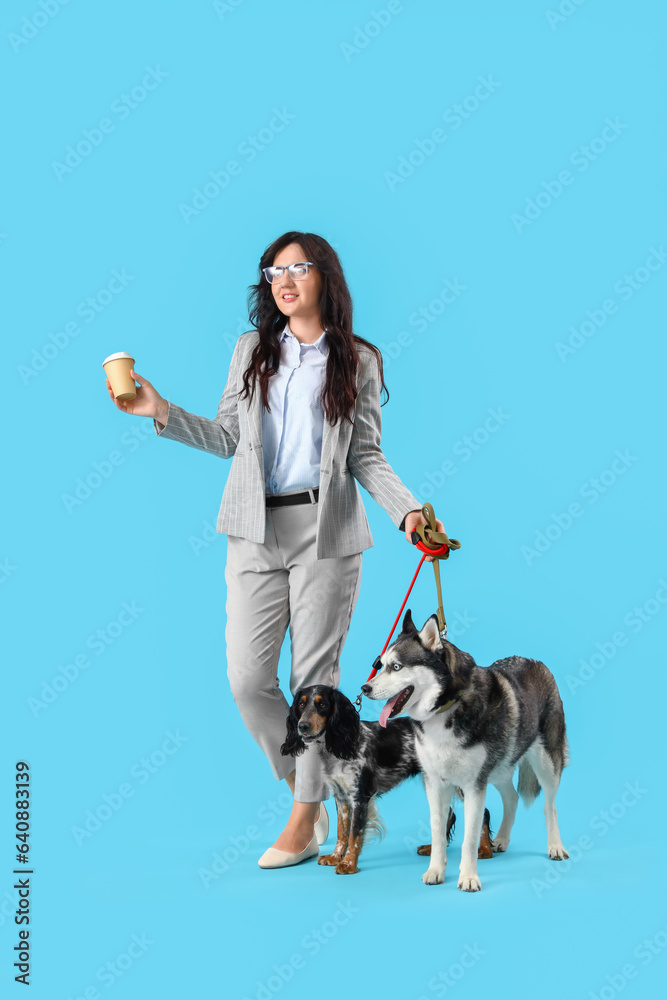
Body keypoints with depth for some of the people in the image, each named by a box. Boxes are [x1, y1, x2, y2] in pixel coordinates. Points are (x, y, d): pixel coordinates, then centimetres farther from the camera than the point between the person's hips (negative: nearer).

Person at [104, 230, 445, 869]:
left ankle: (306, 817, 13)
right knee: (248, 677, -3)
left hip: (326, 532, -2)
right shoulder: (251, 350, 13)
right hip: (256, 532, 3)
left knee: (314, 675, 2)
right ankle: (303, 782, 20)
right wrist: (162, 413, 2)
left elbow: (366, 457, 4)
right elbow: (228, 437, 13)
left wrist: (408, 510, -10)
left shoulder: (357, 361, 6)